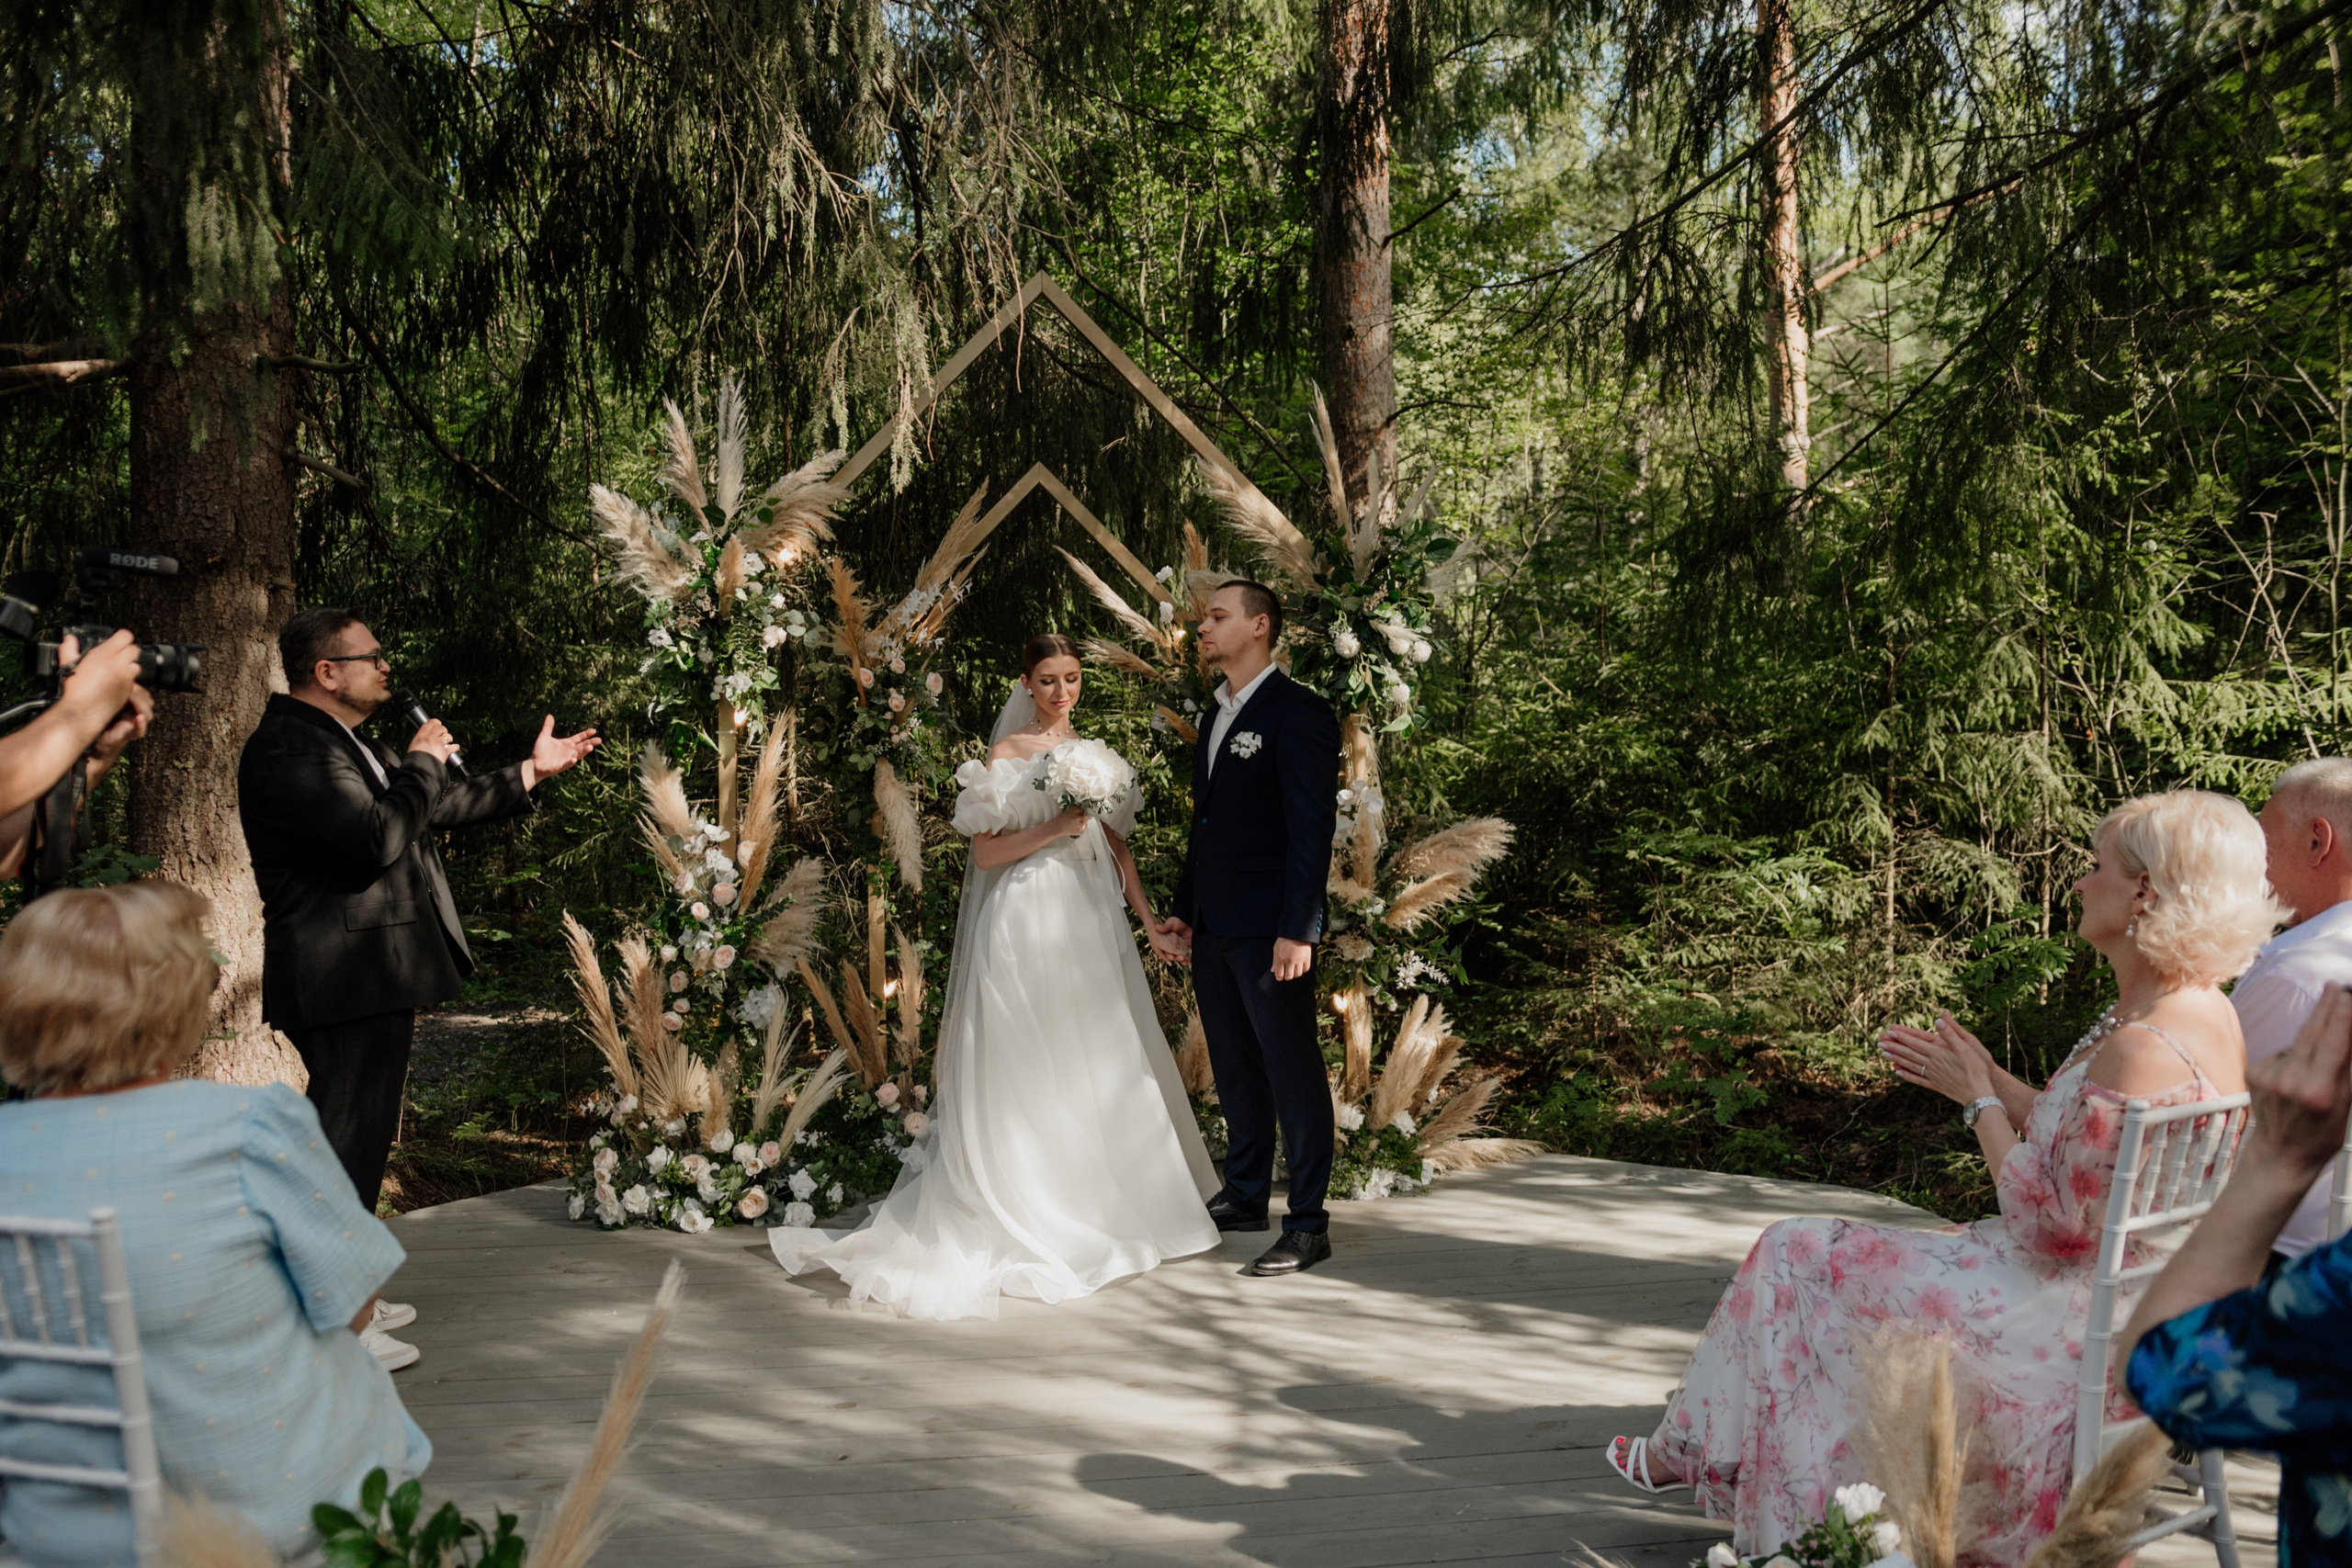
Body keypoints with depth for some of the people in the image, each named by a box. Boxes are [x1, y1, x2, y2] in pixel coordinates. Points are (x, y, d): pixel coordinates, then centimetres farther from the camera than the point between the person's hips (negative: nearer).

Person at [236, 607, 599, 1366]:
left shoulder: (343, 744, 17)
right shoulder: (288, 749, -18)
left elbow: (433, 809, 27)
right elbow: (379, 836, -28)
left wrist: (530, 772, 28)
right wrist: (423, 763, -13)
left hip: (376, 977, 11)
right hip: (343, 982, -11)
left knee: (362, 1135, 18)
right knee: (347, 1140, -6)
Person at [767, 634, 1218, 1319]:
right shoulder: (1008, 754, -2)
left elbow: (1116, 846, 15)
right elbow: (986, 853, -7)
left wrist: (1149, 922, 9)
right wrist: (1053, 829, -19)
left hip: (1092, 924, 6)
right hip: (1027, 922, -6)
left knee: (1102, 1069, 9)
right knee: (1029, 1070, -4)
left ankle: (1099, 1207, 20)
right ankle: (1027, 1218, 1)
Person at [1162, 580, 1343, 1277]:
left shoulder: (1298, 713, -10)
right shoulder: (1218, 716, 16)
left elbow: (1313, 827, -16)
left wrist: (1298, 930, -21)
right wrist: (1184, 906, 18)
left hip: (1271, 931, -8)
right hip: (1214, 930, 8)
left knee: (1292, 1070, -2)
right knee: (1235, 1068, 16)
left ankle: (1308, 1225, 4)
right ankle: (1244, 1196, 29)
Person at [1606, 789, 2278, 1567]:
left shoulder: (2142, 1050, -30)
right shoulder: (2202, 1010, 2)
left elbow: (2047, 1224, -25)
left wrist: (1979, 1100, -13)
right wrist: (1989, 1078, 9)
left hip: (2064, 1313, -10)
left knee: (1795, 1259, 4)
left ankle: (1689, 1452, 25)